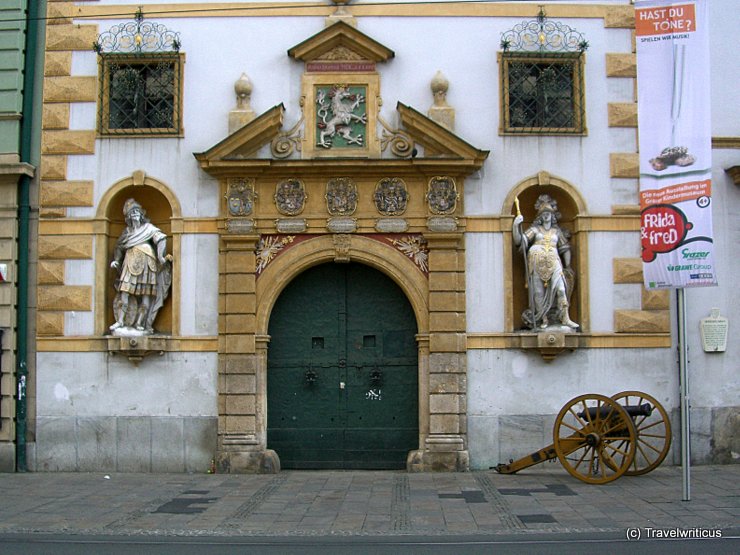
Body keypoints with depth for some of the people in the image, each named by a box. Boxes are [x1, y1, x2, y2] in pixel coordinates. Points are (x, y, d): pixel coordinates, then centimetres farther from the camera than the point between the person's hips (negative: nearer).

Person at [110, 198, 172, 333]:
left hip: (145, 263, -2)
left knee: (146, 293, -4)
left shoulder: (148, 228, 5)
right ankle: (120, 321, -2)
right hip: (131, 263, 3)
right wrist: (116, 260, 11)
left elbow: (161, 239, -7)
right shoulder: (127, 231, 16)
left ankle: (139, 323, 1)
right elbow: (119, 247, 24)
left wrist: (161, 256, -18)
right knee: (124, 291, -6)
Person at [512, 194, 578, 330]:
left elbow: (565, 249, 19)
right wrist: (516, 226, -12)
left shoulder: (557, 231, 20)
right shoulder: (535, 229, 15)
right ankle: (544, 320, -2)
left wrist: (567, 266, 11)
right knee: (538, 292, -6)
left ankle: (565, 318, -16)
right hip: (537, 262, -1)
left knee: (560, 288, -15)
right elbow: (519, 241, 3)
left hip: (553, 263, 1)